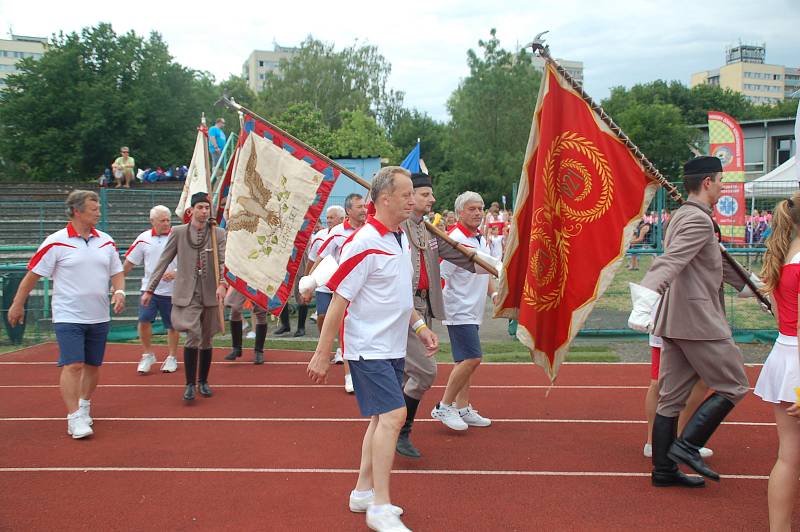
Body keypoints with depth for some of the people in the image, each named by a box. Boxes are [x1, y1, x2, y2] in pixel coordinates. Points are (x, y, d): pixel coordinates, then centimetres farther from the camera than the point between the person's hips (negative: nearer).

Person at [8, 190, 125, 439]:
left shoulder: (106, 241, 6)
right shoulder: (56, 242, -8)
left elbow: (117, 272, 11)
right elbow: (33, 274, -2)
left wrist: (119, 291, -9)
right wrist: (17, 304, 2)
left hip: (99, 317, 5)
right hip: (68, 317, -5)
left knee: (93, 365, 12)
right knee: (73, 365, -11)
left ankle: (84, 407, 32)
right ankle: (74, 418, -6)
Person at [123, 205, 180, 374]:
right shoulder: (144, 238, 3)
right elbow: (129, 263, 11)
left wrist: (176, 272, -20)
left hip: (171, 290, -2)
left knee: (172, 325, 7)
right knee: (144, 320, -9)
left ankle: (171, 357, 25)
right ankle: (148, 355, 10)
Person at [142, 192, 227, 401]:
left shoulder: (218, 234, 3)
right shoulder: (178, 232, 2)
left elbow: (223, 262, -5)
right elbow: (163, 262, 4)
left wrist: (222, 283, -24)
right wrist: (150, 289, 3)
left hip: (210, 294, 2)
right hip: (187, 294, -2)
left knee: (206, 339, 10)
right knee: (193, 334, -18)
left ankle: (203, 381, 28)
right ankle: (190, 384, -6)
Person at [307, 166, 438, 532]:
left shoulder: (400, 239, 9)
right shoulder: (364, 244, -18)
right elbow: (339, 301, -17)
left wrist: (419, 326, 14)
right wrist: (322, 355, -15)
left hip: (393, 348, 9)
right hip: (369, 348, -9)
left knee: (381, 419, 14)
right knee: (393, 416, -14)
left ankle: (363, 491, 27)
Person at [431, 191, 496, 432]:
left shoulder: (481, 240, 13)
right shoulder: (455, 240, -16)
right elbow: (439, 276, -20)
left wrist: (494, 293, 12)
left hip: (474, 311, 9)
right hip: (459, 310, -9)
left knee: (467, 360, 12)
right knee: (471, 358, -13)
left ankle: (462, 408, 21)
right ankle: (444, 407, -2)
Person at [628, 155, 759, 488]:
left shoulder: (683, 216, 19)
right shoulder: (699, 220, -14)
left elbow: (715, 262, 31)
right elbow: (670, 262, -29)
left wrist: (747, 284, 41)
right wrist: (647, 299, -42)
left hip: (675, 321, 10)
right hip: (698, 320, -10)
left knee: (671, 397, 11)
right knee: (733, 386, 4)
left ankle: (663, 469, 17)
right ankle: (687, 445, 1)